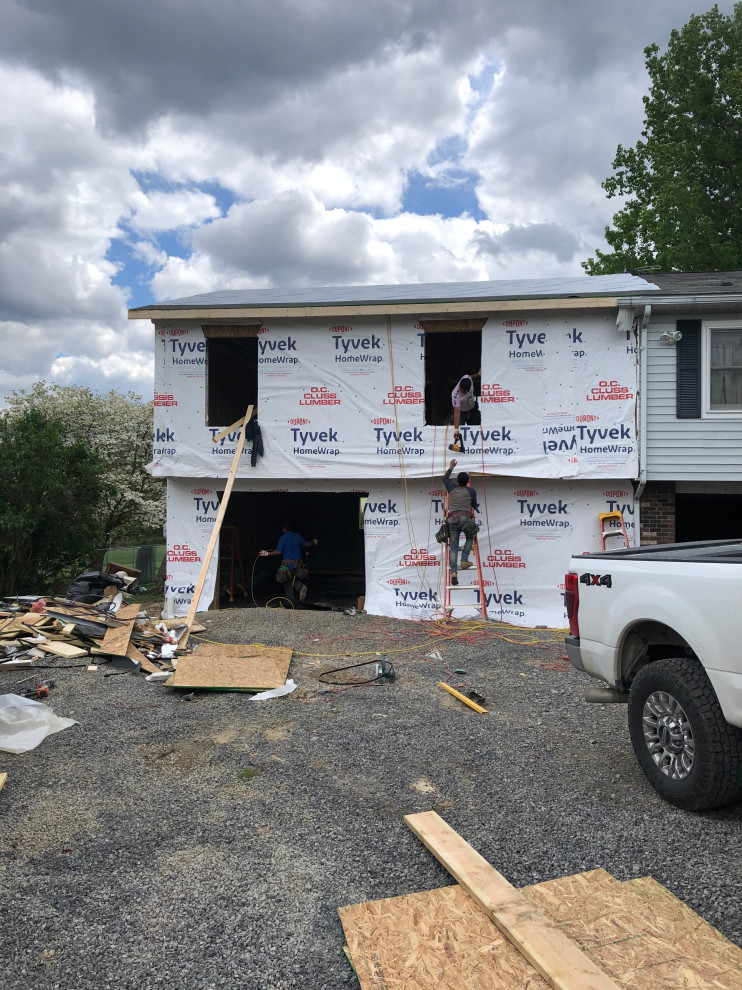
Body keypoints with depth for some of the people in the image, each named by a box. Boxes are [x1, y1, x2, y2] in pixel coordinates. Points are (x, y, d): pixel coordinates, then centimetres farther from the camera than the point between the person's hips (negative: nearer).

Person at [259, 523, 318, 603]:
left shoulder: (283, 538, -8)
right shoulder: (297, 536, 6)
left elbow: (278, 552, -17)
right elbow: (307, 544, 14)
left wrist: (267, 553, -10)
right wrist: (314, 542, 35)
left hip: (288, 563, -4)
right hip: (298, 562, 4)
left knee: (288, 582, 9)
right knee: (295, 579, 19)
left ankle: (291, 601, 10)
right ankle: (301, 586, -12)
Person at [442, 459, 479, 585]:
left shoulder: (452, 488, 13)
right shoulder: (471, 491, 8)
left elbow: (445, 479, 34)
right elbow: (474, 505, 23)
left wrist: (451, 467, 44)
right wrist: (477, 507, 47)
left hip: (452, 520, 2)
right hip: (465, 518, -2)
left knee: (454, 546, 4)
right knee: (470, 538, 27)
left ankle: (453, 571, -11)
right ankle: (464, 561, 12)